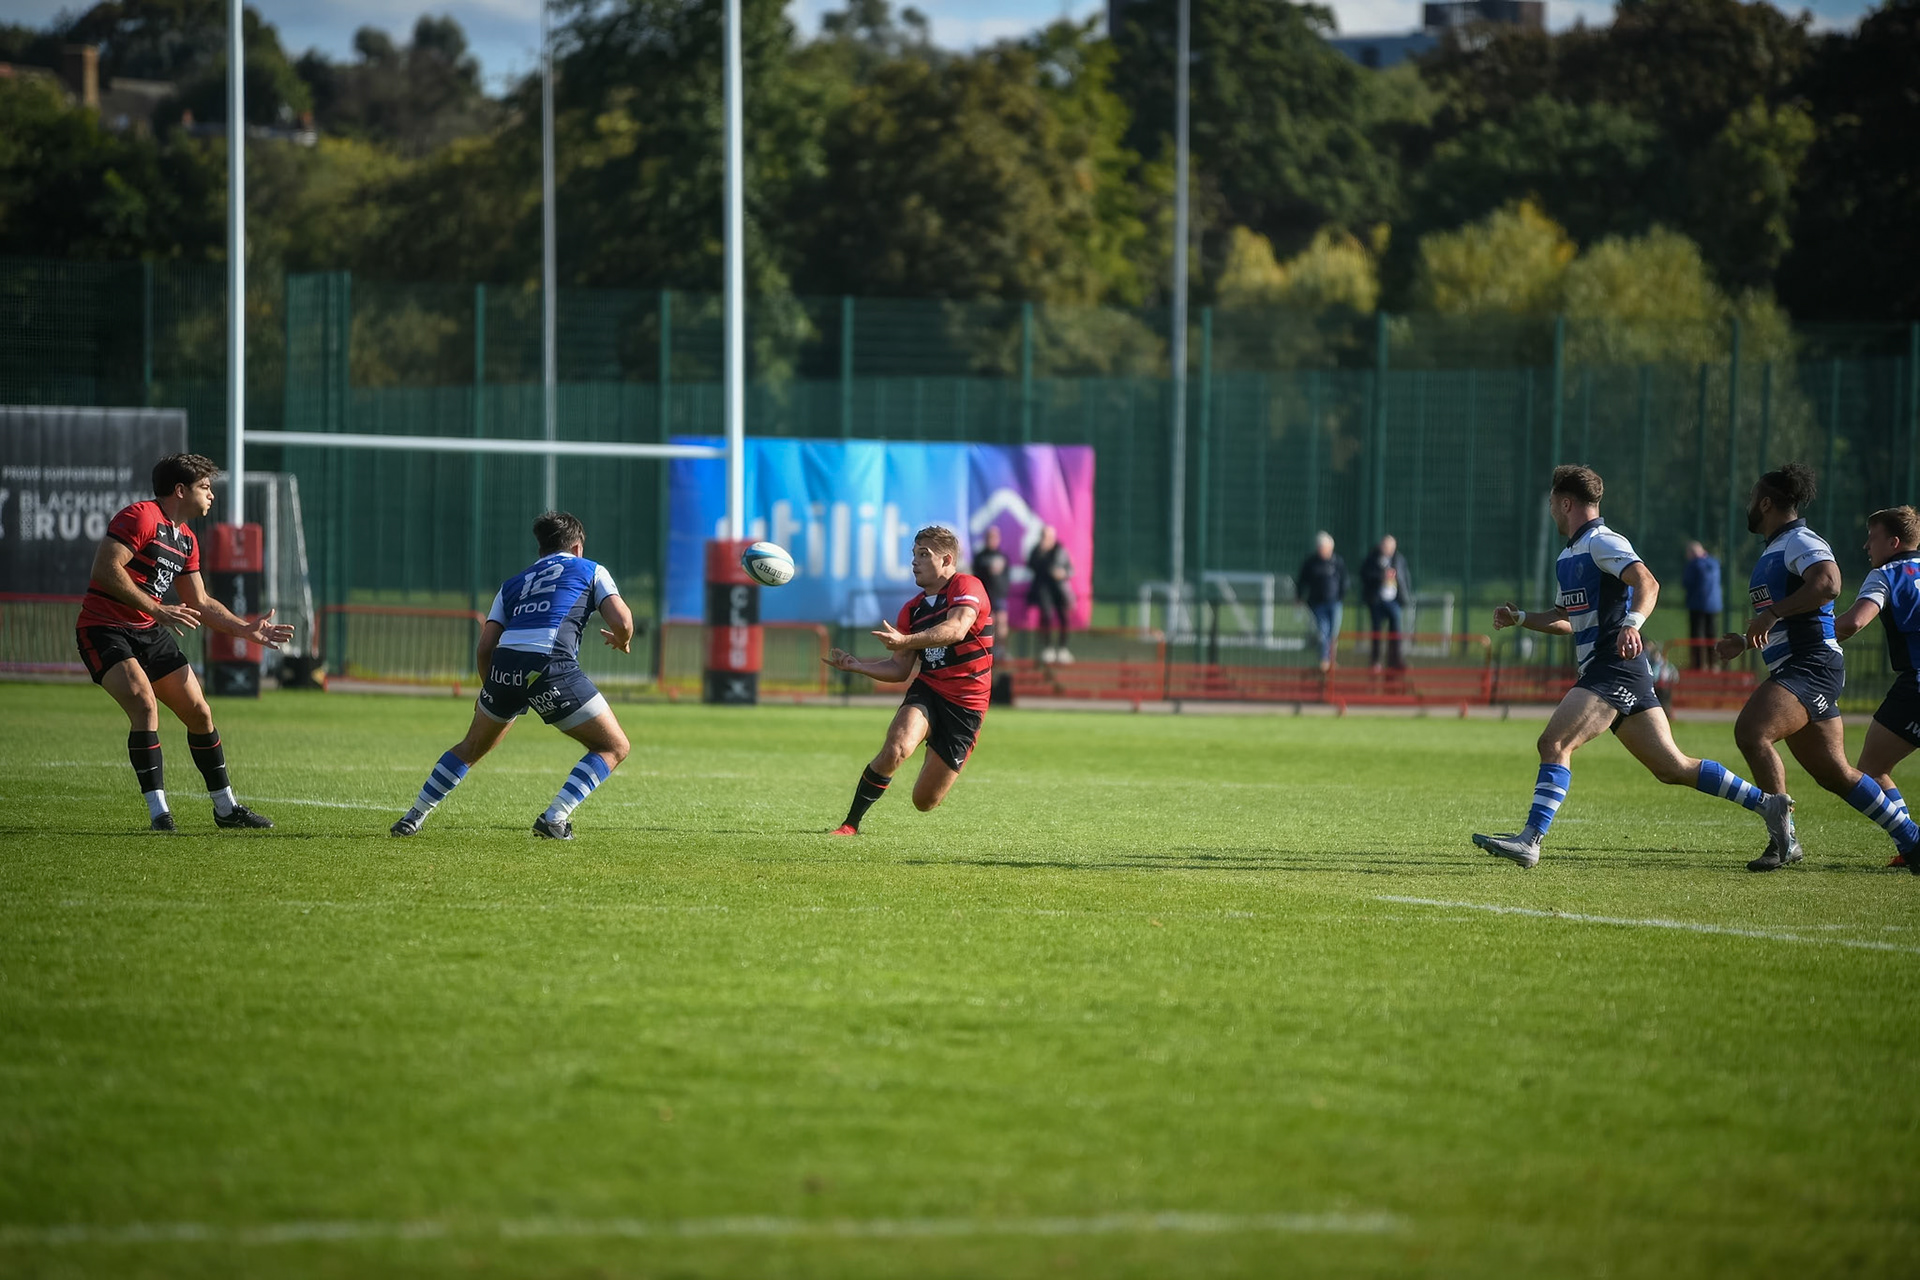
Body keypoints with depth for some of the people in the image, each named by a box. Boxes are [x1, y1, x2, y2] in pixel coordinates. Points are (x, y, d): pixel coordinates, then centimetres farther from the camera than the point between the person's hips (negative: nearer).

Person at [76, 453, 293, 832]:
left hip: (150, 632, 9)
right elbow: (105, 569, -25)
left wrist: (249, 630, 14)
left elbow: (200, 604, 22)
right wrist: (156, 609, -26)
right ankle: (158, 811, -23)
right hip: (104, 630, -9)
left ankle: (225, 807, 21)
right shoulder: (141, 517, -15)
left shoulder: (186, 540, 14)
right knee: (145, 705, -27)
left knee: (199, 713, 7)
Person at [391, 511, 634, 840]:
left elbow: (485, 649, 21)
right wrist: (622, 641, 28)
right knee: (614, 747, 10)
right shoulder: (590, 571, 20)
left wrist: (490, 690, 37)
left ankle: (413, 819, 30)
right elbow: (622, 621, 5)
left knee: (472, 747, 28)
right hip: (551, 663, -5)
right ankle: (555, 819, -3)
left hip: (505, 665, 5)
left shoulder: (513, 584, 30)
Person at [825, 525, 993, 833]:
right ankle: (850, 824, -18)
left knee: (925, 801, 1)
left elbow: (956, 629, -30)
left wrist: (905, 641, -42)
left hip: (966, 704, -4)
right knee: (895, 749, -30)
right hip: (926, 692, 4)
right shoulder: (912, 610, 10)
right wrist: (856, 665, -3)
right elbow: (899, 669, 14)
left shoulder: (967, 587, -10)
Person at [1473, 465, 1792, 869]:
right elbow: (1568, 620, 34)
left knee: (1554, 743, -18)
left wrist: (1631, 624, -39)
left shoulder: (1602, 542, -7)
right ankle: (1768, 804, 10)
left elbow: (1647, 583, -23)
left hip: (1615, 667, -10)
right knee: (1672, 768, 7)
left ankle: (1530, 839, -23)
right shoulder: (1569, 555, 23)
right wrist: (1519, 618, 25)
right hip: (1600, 671, 10)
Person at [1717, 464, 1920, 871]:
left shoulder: (1800, 542, -8)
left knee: (1751, 731, -26)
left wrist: (1771, 613, -25)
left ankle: (1784, 840, -25)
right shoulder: (1774, 550, 24)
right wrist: (1745, 641, 22)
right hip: (1793, 669, 11)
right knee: (1834, 772, 11)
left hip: (1812, 665, -11)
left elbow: (1828, 584, -29)